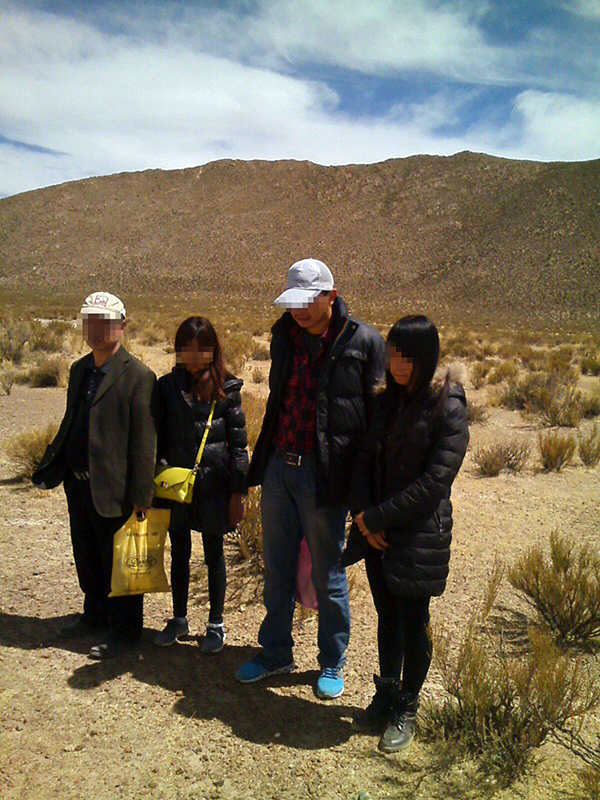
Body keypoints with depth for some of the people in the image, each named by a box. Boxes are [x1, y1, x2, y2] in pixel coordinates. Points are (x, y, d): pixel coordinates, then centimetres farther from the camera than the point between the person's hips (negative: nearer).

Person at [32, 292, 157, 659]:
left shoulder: (137, 375, -14)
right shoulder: (79, 370, 10)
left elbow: (144, 440, -16)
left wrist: (140, 495, -17)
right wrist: (52, 464, 10)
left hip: (111, 490, -7)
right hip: (77, 484, 8)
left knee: (117, 562, 7)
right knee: (87, 558, 22)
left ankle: (125, 630, 24)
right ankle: (95, 615, 42)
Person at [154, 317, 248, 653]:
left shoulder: (227, 388, -4)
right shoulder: (168, 386, 2)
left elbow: (239, 443, -3)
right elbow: (159, 437, 6)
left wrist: (238, 491, -6)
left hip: (213, 485, -2)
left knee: (214, 555, 10)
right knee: (179, 553, 16)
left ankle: (216, 624, 26)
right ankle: (179, 619, 34)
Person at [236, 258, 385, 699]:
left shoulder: (363, 341, -10)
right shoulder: (284, 335, 7)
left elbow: (378, 414, -7)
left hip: (323, 475, -5)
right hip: (278, 467, 6)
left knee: (328, 578, 10)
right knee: (277, 570, 18)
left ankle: (333, 664, 32)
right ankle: (276, 651, 38)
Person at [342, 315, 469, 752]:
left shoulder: (449, 409, -14)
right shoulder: (388, 400, 6)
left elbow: (434, 481, -19)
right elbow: (366, 459, 7)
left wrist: (378, 517, -16)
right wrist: (363, 512, -8)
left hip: (420, 534, -5)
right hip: (378, 532, 6)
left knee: (413, 622, 9)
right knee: (387, 616, 18)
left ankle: (407, 710, 29)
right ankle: (387, 695, 37)